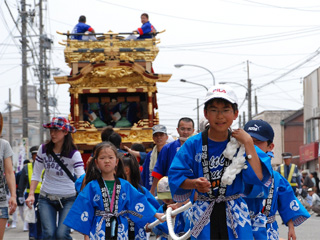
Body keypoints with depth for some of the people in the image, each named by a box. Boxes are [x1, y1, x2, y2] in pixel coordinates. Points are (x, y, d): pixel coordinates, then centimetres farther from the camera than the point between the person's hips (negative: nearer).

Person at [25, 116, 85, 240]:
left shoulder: (74, 154, -10)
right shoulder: (43, 149, 0)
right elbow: (36, 174, 7)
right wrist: (31, 194, -4)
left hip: (68, 199, -2)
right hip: (46, 198, 2)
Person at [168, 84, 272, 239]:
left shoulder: (240, 144, -1)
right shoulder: (193, 145, -2)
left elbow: (258, 177, -12)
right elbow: (175, 176, -2)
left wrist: (248, 143, -14)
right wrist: (194, 183, -22)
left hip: (235, 215, 0)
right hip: (204, 214, 0)